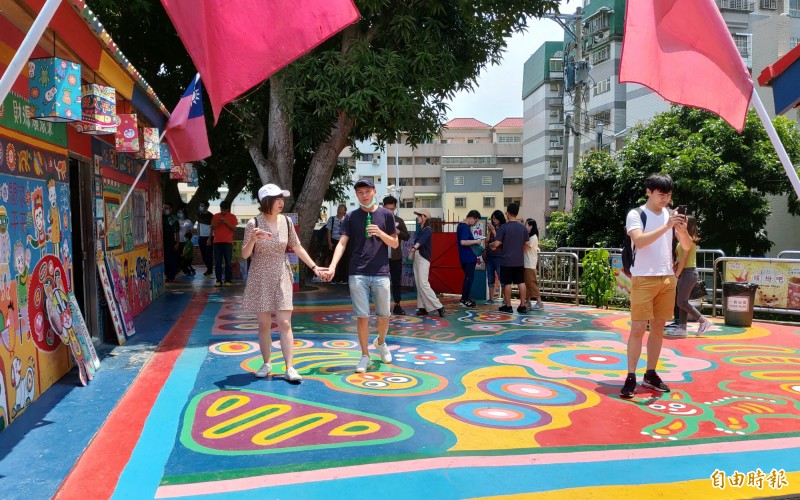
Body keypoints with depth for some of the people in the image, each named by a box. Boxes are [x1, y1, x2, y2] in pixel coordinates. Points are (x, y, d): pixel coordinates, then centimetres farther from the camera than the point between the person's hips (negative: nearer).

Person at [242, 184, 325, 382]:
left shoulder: (286, 221, 0)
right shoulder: (254, 223, -8)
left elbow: (297, 248, 10)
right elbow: (245, 255, -7)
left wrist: (314, 267, 7)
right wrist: (253, 240, -26)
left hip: (281, 278, 2)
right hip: (260, 278, -1)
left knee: (285, 323, -4)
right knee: (264, 324, 5)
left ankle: (289, 368, -3)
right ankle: (266, 364, 20)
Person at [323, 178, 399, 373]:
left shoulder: (386, 214, 4)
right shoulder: (351, 217, 5)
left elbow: (395, 243, 5)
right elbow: (342, 243, -2)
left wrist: (380, 233, -14)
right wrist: (332, 267, -16)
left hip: (381, 273, 0)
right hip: (358, 274, 0)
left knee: (384, 315, 8)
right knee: (362, 316, 1)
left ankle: (380, 342, 37)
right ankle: (365, 355, 14)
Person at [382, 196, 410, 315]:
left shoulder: (399, 221, 7)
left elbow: (407, 237, 6)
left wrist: (399, 232, -12)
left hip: (396, 257, 2)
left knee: (397, 281, 6)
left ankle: (397, 305, 13)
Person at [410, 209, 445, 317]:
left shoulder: (428, 230, -11)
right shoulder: (419, 230, 14)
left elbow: (421, 241, -29)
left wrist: (414, 248, -45)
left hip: (424, 259, -8)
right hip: (416, 257, 8)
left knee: (423, 284, -15)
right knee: (419, 284, 5)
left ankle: (438, 306, -11)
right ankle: (422, 307, 8)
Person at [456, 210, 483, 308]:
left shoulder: (461, 225, 13)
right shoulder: (465, 227, -18)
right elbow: (463, 242, -29)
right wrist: (476, 241, -20)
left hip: (465, 257, 10)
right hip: (468, 257, -10)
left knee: (468, 277, 16)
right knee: (469, 278, -4)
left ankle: (466, 298, 20)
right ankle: (464, 300, 0)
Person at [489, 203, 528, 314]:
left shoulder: (503, 227, -10)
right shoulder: (523, 227, 4)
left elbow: (497, 244, -12)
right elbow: (527, 244, 6)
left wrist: (491, 245, 9)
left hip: (507, 260, -4)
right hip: (519, 260, 4)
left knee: (507, 283, 4)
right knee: (521, 283, 7)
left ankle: (508, 306, 10)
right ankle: (522, 306, 8)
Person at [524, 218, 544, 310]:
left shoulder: (533, 237, -12)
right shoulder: (528, 236, 14)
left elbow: (525, 248, -17)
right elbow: (524, 248, 11)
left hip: (530, 264, -9)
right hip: (525, 263, 9)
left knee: (532, 283, -7)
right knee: (526, 283, 10)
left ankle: (539, 303, -5)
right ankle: (528, 302, 16)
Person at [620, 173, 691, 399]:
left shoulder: (671, 214, 10)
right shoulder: (636, 214, -5)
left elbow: (687, 247, 8)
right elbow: (639, 241, -21)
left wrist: (683, 230, -12)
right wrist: (666, 226, -27)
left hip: (667, 278, 5)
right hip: (643, 279, -5)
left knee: (658, 327, 9)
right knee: (638, 328, -7)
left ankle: (650, 374, 19)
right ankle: (631, 377, -1)